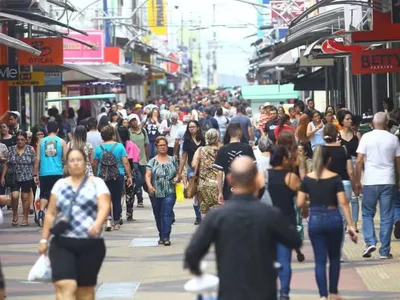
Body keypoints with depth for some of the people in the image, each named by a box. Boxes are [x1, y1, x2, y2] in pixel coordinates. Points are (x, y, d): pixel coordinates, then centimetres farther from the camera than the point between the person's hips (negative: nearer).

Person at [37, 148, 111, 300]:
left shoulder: (97, 183, 2)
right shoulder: (60, 184, 11)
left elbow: (104, 206, -13)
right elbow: (51, 213, 15)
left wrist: (97, 224, -32)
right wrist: (44, 239, 10)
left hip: (90, 244, -1)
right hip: (62, 243, 1)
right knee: (64, 286, -16)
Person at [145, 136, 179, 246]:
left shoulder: (172, 160, 8)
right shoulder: (152, 161, 3)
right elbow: (147, 175, -6)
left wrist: (177, 178, -6)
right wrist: (150, 186, -24)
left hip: (169, 193, -1)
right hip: (156, 193, 1)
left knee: (167, 214, -12)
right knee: (158, 215, 11)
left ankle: (166, 237, -13)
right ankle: (161, 236, 25)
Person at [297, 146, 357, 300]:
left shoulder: (307, 179, -1)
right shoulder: (335, 178, -6)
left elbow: (300, 203, -1)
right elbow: (343, 203, -9)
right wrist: (350, 225, -6)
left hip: (315, 220, 1)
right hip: (333, 219, 0)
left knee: (320, 260, 4)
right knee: (334, 257, 18)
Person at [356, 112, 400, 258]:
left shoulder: (366, 137, -2)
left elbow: (359, 161, -5)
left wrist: (358, 182, 3)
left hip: (370, 182, -1)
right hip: (388, 182, 1)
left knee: (367, 213, 14)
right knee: (386, 217, 6)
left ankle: (370, 242, -4)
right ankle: (385, 251, 7)